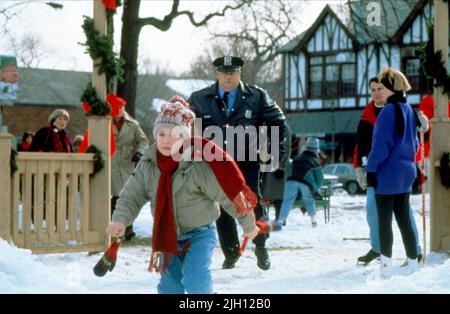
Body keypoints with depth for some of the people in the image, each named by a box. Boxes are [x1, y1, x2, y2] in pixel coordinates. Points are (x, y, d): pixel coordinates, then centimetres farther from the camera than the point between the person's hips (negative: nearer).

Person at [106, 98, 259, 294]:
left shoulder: (199, 164, -22)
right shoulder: (147, 164, -6)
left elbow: (228, 195, -15)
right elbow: (132, 195, 0)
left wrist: (248, 224, -7)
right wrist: (120, 219, -19)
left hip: (199, 233, -5)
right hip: (168, 236, 5)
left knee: (195, 279, -22)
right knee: (170, 284, 13)